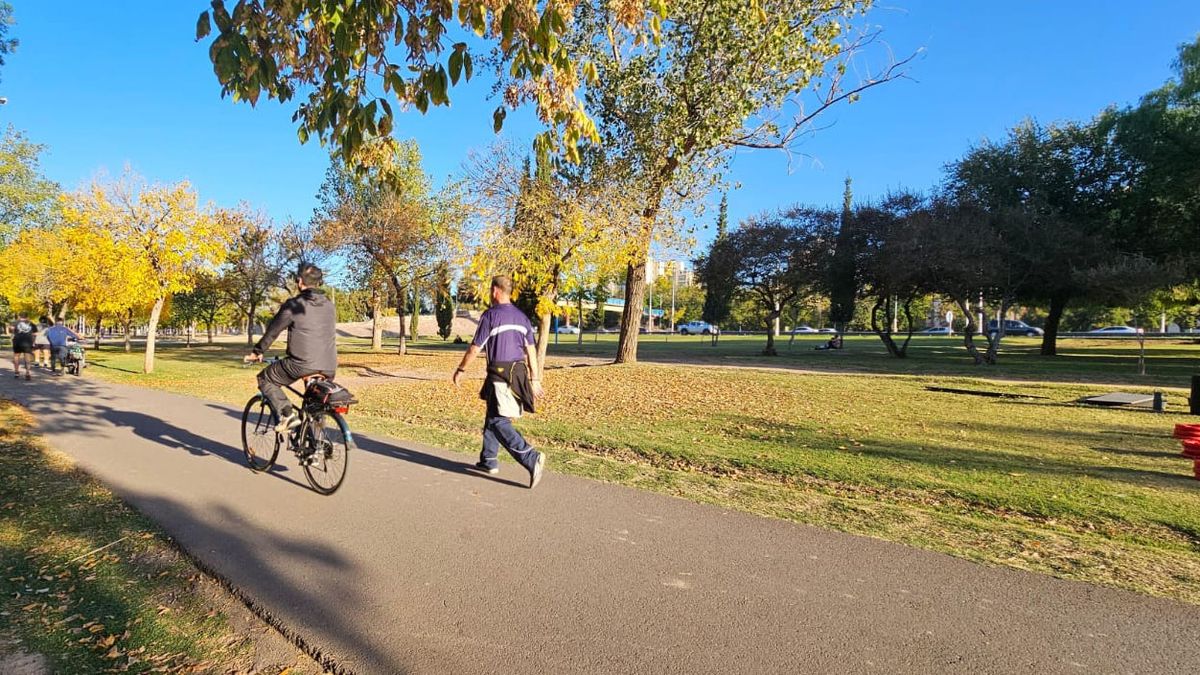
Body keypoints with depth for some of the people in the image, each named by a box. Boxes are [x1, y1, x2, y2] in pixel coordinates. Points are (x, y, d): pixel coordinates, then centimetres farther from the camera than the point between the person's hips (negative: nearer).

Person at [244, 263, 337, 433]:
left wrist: (256, 352, 19)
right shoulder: (329, 305, 14)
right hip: (329, 368, 6)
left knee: (265, 379, 16)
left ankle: (288, 414, -2)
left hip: (302, 364, -6)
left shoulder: (293, 304, -4)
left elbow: (272, 331, 4)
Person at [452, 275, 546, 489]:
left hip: (499, 374, -7)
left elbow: (475, 348, -7)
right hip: (518, 373, 7)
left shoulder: (490, 315, -9)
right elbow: (531, 351, 9)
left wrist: (460, 370, 6)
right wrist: (535, 379, 13)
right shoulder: (522, 317, 10)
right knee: (492, 417, 20)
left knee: (499, 422, -7)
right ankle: (489, 461, 28)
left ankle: (531, 459, -20)